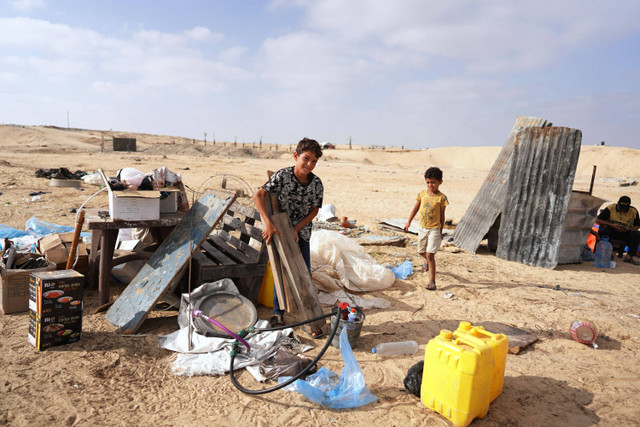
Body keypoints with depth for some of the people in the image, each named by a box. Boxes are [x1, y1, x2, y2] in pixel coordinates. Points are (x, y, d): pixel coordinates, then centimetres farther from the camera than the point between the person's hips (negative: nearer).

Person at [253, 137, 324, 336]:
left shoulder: (316, 183, -11)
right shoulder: (282, 175, -21)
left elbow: (314, 210, -2)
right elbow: (258, 195, -24)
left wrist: (297, 229, -12)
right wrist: (268, 223, -31)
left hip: (301, 232, 2)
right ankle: (278, 314, 24)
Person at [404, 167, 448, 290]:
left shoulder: (441, 197, -10)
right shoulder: (422, 193, 1)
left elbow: (442, 215, -3)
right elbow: (416, 208, 11)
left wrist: (441, 231, 1)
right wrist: (409, 222, 8)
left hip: (434, 229, -5)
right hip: (423, 228, 5)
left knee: (430, 254, -13)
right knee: (421, 251, 22)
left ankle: (432, 281, -8)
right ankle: (429, 262, 56)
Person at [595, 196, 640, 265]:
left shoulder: (634, 211, 1)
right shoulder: (610, 208, -8)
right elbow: (597, 220, -11)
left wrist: (628, 229, -13)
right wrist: (611, 225, -21)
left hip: (625, 233, 3)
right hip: (610, 230, -3)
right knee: (602, 231, -36)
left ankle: (629, 257, -23)